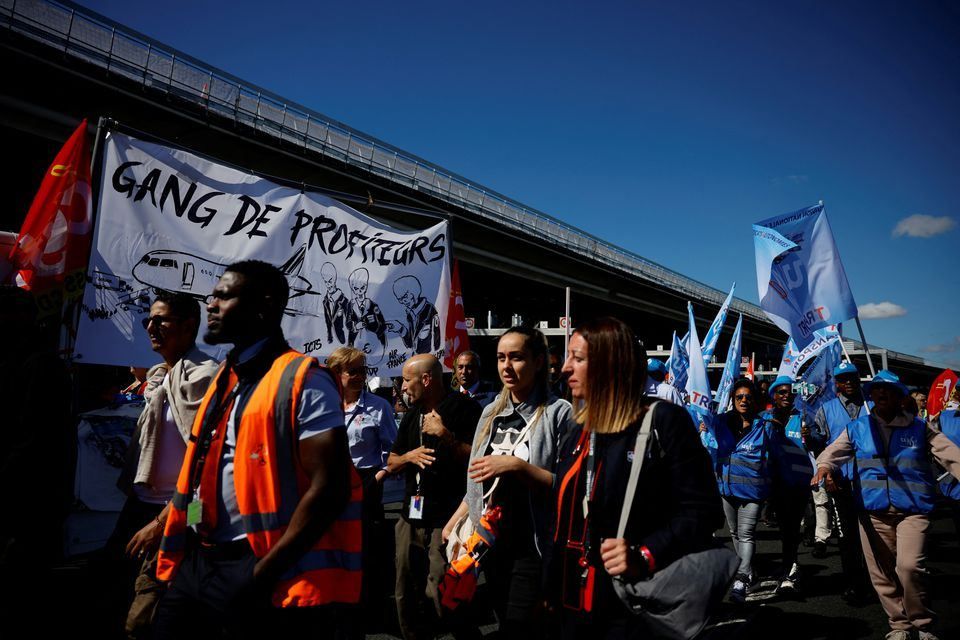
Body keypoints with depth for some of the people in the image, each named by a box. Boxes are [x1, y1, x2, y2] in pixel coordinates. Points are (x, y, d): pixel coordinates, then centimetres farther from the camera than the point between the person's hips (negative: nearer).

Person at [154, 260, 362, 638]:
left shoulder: (304, 382, -14)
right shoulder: (224, 381, 12)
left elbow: (329, 489, -20)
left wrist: (264, 573, -19)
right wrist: (175, 544, 11)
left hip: (255, 569, -7)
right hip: (197, 562, 8)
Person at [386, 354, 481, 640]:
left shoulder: (464, 408, -7)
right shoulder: (412, 414, 15)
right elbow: (391, 464, 17)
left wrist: (446, 435, -20)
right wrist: (409, 456, -3)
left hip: (447, 518, -7)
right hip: (411, 516, 8)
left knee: (441, 594, -9)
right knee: (407, 594, 15)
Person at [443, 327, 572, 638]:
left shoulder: (559, 413, -11)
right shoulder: (492, 412, 8)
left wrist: (517, 466, -24)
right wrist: (455, 521, 10)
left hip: (532, 549, -6)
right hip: (492, 543, 6)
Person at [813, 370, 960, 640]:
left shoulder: (919, 428, 6)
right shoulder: (857, 428, 8)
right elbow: (832, 453, -2)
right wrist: (824, 467, -25)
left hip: (913, 509, -2)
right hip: (873, 511, 2)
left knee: (910, 566, -20)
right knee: (882, 575, 7)